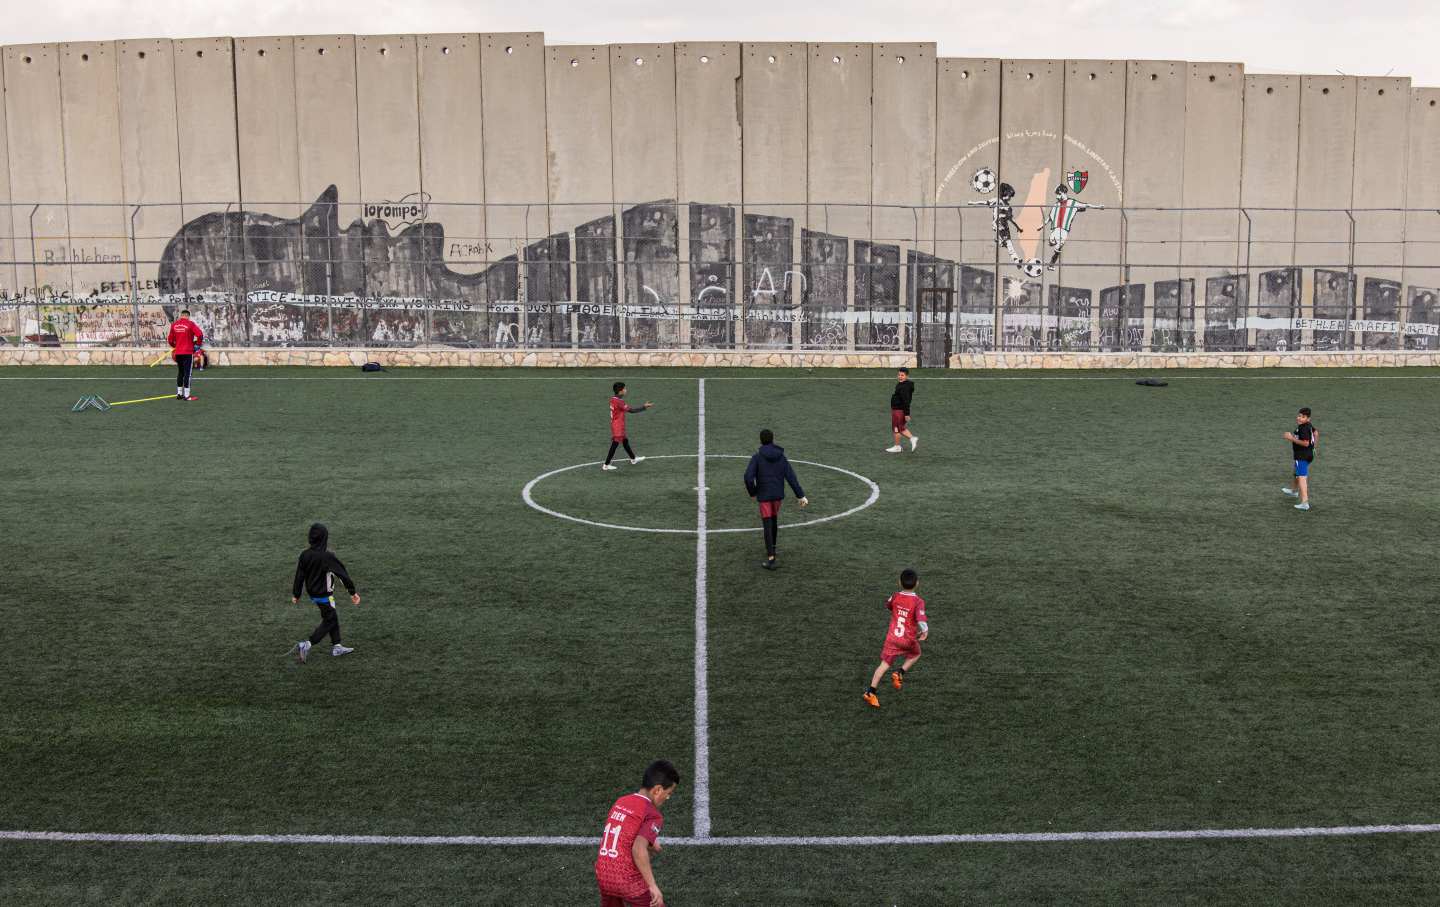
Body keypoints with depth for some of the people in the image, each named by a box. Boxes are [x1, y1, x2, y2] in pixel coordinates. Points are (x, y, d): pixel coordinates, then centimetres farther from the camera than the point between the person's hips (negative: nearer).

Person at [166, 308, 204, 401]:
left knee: (180, 373, 17)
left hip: (178, 353, 5)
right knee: (187, 373, -3)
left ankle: (179, 394, 21)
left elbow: (170, 339, 11)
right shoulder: (190, 324, -8)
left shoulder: (174, 325, 6)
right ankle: (186, 395, -4)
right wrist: (197, 343, -1)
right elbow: (200, 334, -18)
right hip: (188, 352, -5)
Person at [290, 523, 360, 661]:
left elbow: (299, 576, 1)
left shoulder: (305, 555, -6)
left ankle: (336, 647, 24)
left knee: (332, 617, 19)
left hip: (312, 593, 7)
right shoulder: (328, 556, -23)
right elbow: (342, 574, -19)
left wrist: (296, 595, 12)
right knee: (329, 621, 5)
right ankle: (306, 645, -6)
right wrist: (352, 592, -12)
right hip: (325, 595, -7)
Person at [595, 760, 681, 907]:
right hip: (630, 882, -7)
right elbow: (638, 850, -29)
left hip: (603, 876, 7)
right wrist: (653, 886, -27)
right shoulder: (653, 815, -15)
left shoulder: (620, 802, 8)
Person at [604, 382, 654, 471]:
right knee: (615, 444, -4)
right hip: (618, 426, -10)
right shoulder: (619, 402, -24)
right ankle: (606, 465, 1)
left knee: (625, 441, 22)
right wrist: (644, 407, -16)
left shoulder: (613, 399, 4)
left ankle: (633, 459, 38)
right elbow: (631, 410, -22)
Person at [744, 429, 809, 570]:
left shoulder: (757, 457, -9)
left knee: (767, 525, -4)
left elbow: (748, 477, -19)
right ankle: (772, 549, 39)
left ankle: (771, 558, -12)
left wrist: (752, 492, -2)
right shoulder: (781, 456, 2)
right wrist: (801, 495, -4)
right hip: (778, 494, 4)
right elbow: (791, 477, -3)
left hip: (764, 495, -4)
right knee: (774, 519, 25)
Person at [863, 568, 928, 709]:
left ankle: (870, 692, -3)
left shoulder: (895, 597, -2)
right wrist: (925, 631, -10)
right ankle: (900, 672, 9)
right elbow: (921, 619, -27)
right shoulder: (918, 601, -15)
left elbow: (887, 604, 20)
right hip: (908, 640, -3)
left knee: (884, 664, 6)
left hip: (892, 638, 3)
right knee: (915, 655, 29)